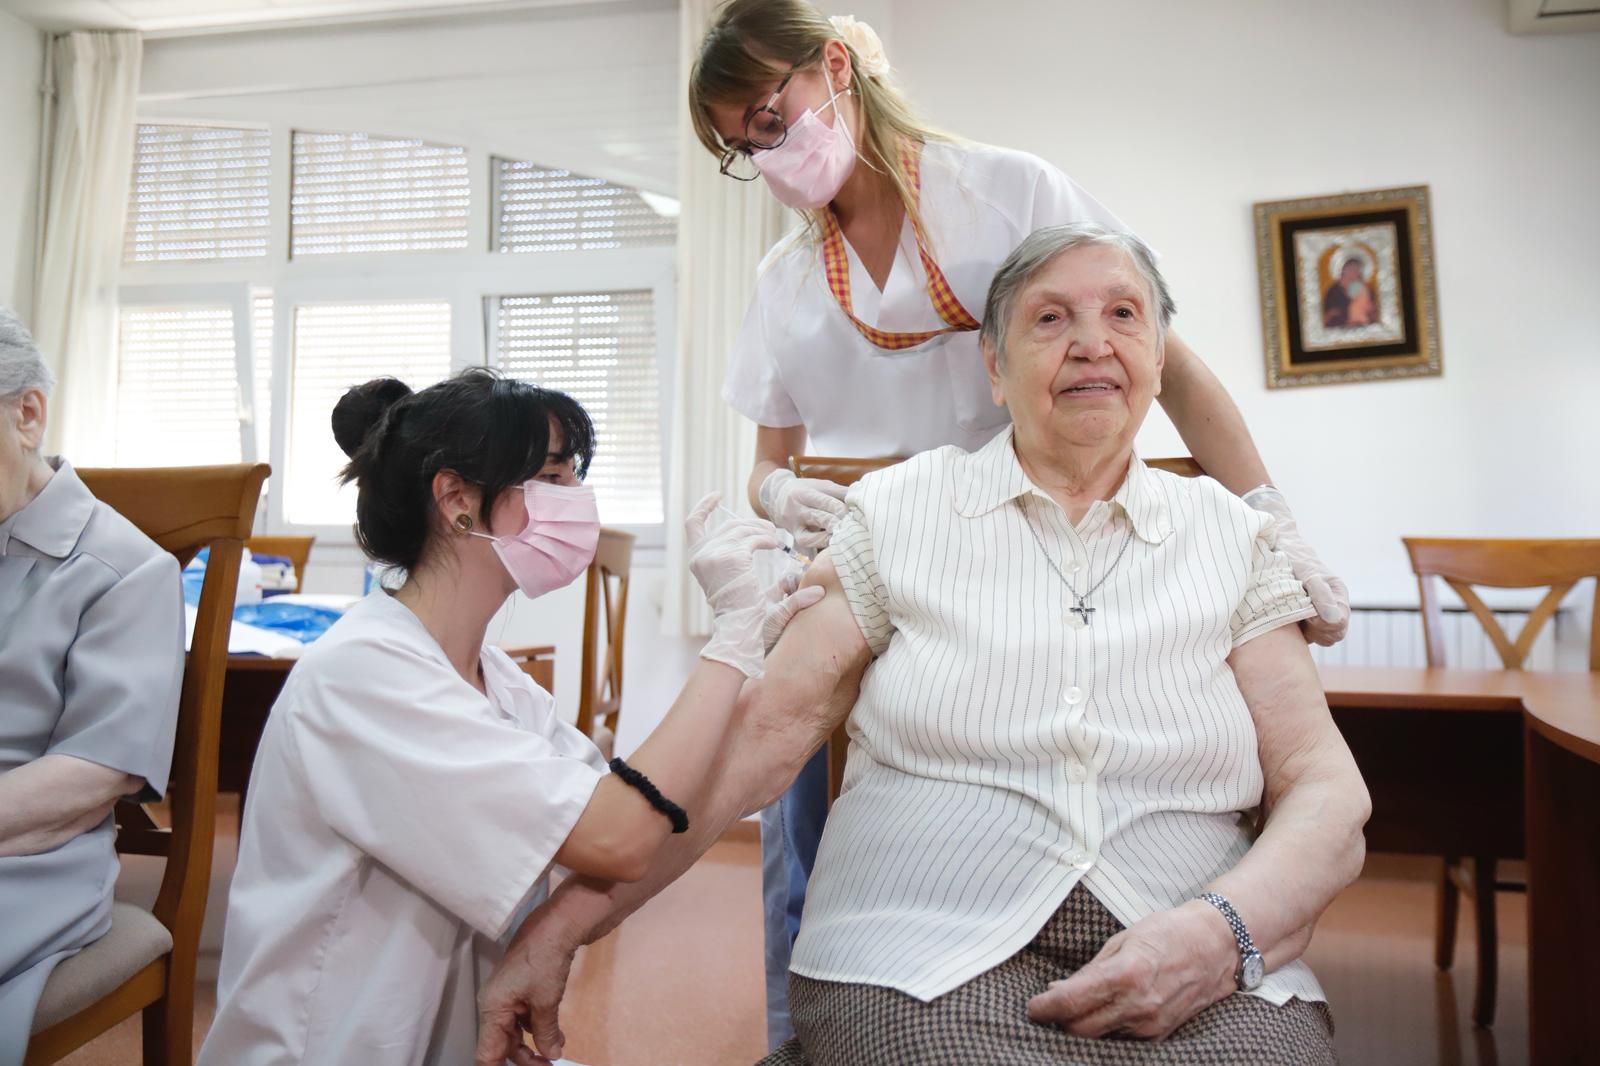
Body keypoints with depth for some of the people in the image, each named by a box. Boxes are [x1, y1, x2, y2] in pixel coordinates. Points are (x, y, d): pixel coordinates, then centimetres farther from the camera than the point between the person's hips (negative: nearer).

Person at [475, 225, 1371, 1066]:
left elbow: (1326, 790, 5)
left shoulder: (1231, 537, 8)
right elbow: (758, 734, -2)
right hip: (927, 965, -2)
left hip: (1200, 979, 3)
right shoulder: (897, 512, 4)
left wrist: (1221, 932, -15)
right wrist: (564, 922, -9)